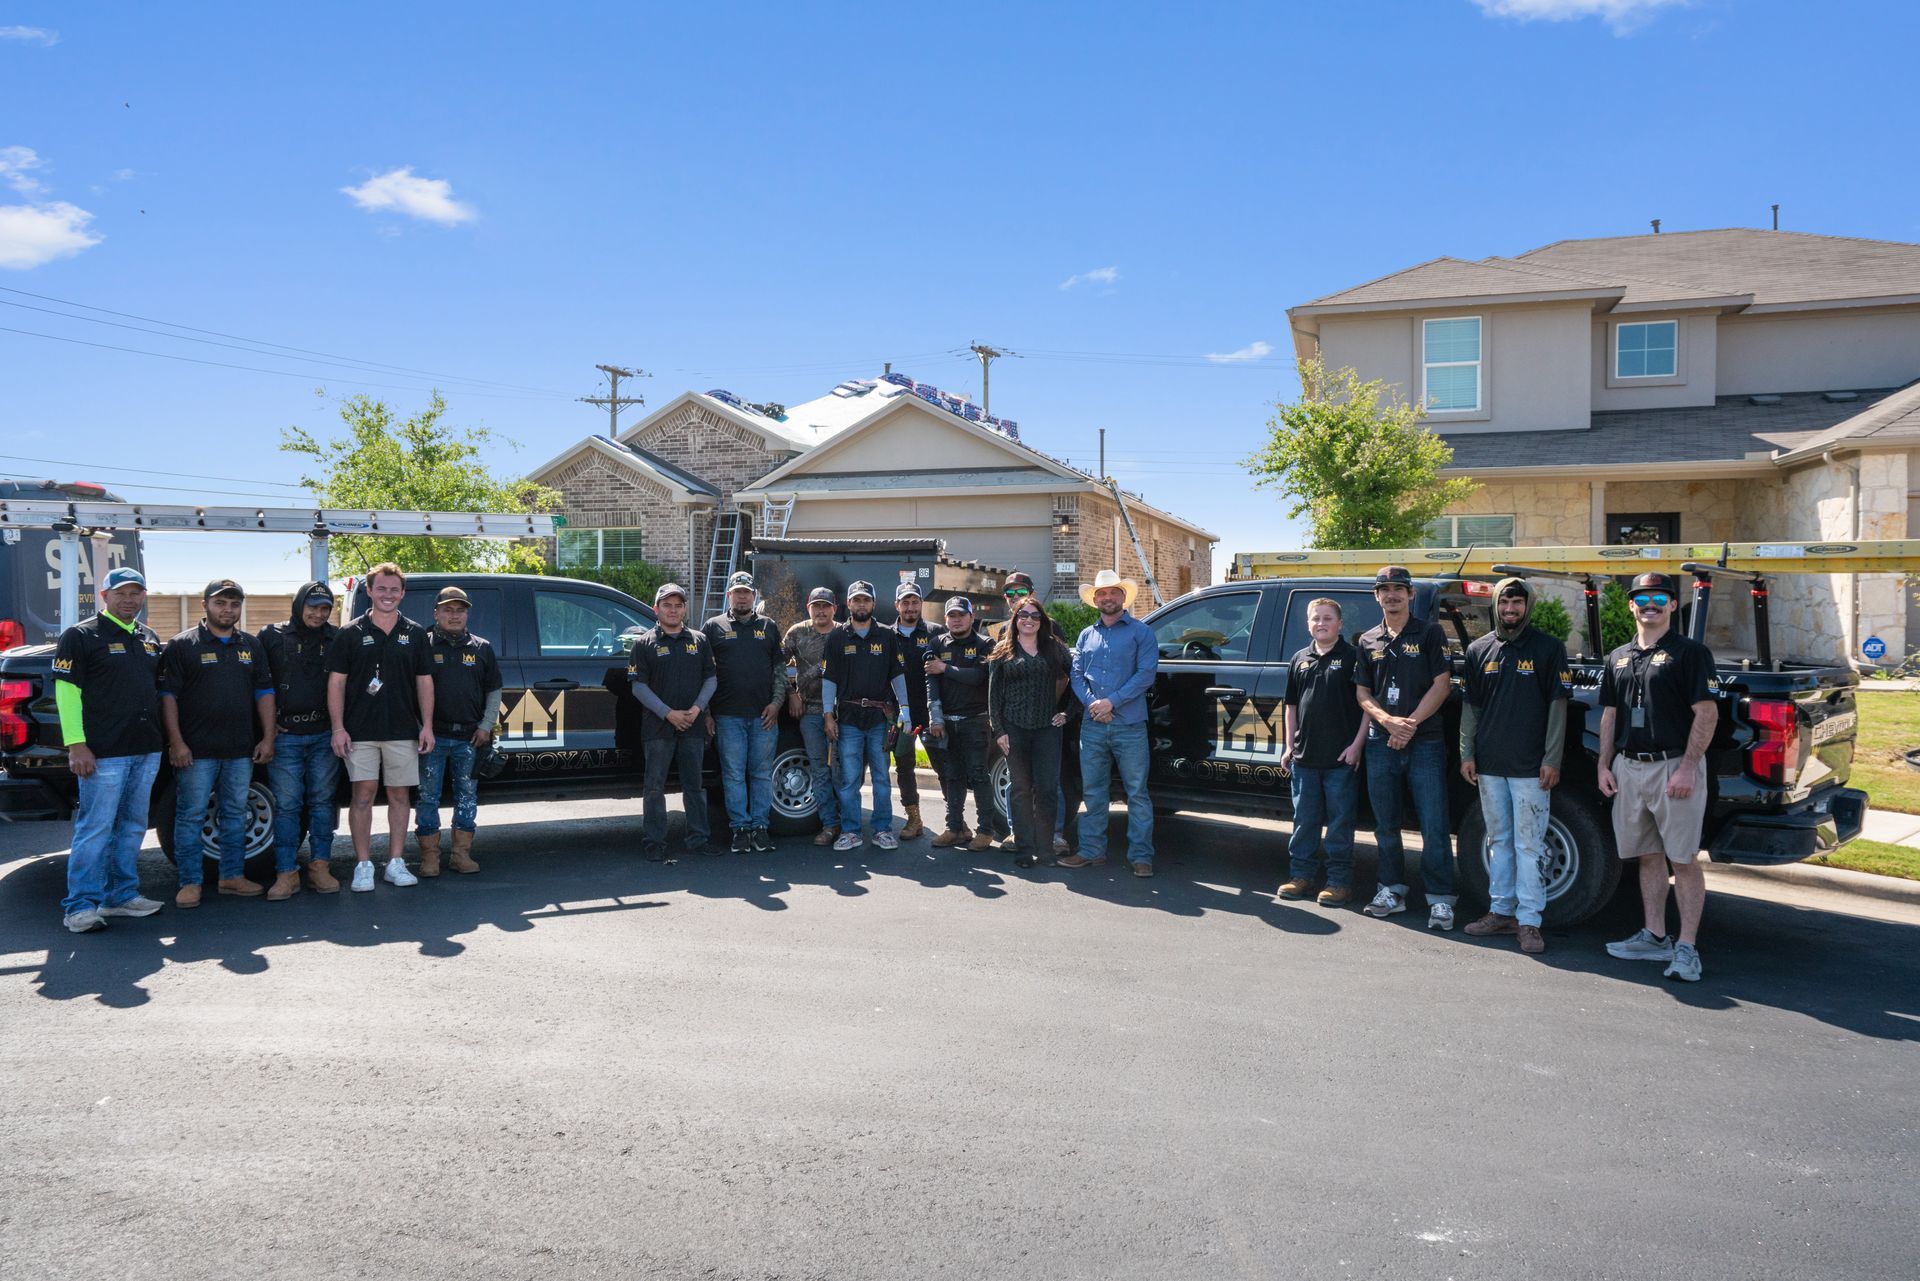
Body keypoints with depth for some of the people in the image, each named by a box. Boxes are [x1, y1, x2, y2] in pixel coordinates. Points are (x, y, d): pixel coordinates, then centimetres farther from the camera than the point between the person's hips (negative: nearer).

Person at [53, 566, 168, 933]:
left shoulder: (149, 638, 16)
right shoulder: (81, 636, -3)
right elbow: (66, 691, -9)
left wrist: (166, 739, 15)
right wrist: (76, 745, -16)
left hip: (146, 751, 7)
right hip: (104, 752, -7)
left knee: (132, 828, 12)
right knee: (95, 830, -5)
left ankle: (122, 895, 22)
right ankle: (81, 906, 1)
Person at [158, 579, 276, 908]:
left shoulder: (251, 645, 12)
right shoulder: (182, 645, -1)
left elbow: (264, 692, 13)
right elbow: (168, 695, -5)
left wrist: (267, 738, 5)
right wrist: (176, 742, -12)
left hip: (241, 749, 4)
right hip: (196, 750, -4)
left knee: (235, 815, 11)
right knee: (191, 816, 0)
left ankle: (232, 875, 20)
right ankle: (190, 882, 6)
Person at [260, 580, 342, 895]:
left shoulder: (336, 638, 7)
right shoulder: (271, 636, 3)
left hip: (324, 736, 1)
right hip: (285, 736, -1)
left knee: (322, 801, 7)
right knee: (287, 804, 0)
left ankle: (320, 867, 14)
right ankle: (286, 873, 5)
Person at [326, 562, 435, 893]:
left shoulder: (415, 634, 8)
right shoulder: (351, 634, 2)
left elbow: (424, 682, 9)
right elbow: (336, 682, 1)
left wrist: (427, 726, 1)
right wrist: (338, 728, -7)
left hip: (403, 731, 2)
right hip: (361, 730, -2)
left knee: (399, 794, 6)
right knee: (363, 794, -3)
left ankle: (396, 862, 14)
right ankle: (363, 865, 5)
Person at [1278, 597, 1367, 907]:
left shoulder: (1352, 657, -2)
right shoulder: (1300, 659, 12)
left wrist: (1357, 745, -10)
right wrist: (1289, 746, 12)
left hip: (1341, 757, -4)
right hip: (1304, 756, 5)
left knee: (1339, 822, 2)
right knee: (1304, 820, 11)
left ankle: (1339, 881, 9)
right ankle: (1301, 875, 21)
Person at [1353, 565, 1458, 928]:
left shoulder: (1429, 633, 2)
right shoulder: (1368, 641, 13)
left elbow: (1441, 685, -4)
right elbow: (1362, 693, 9)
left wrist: (1410, 724, -12)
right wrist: (1388, 721, -9)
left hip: (1425, 743, -4)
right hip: (1380, 744, 4)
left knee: (1434, 826, -5)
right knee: (1385, 825, 10)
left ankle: (1440, 899, 0)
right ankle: (1392, 891, 21)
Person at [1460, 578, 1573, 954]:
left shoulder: (1549, 649, -1)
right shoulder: (1479, 650, 9)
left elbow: (1557, 707, -3)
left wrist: (1552, 760, -8)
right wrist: (1466, 754, 6)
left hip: (1530, 767, -4)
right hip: (1489, 765, 4)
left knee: (1528, 844, -3)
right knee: (1498, 840, 12)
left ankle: (1528, 921, 1)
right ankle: (1501, 911, 21)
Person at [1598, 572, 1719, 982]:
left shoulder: (1690, 653, -4)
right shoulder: (1618, 658, 15)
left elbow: (1706, 714, -10)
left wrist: (1687, 768, -17)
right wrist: (1604, 765, 10)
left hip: (1673, 766, -6)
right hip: (1628, 768, 6)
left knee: (1683, 860, -3)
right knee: (1648, 856, 13)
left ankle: (1687, 947, 1)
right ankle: (1655, 937, 22)